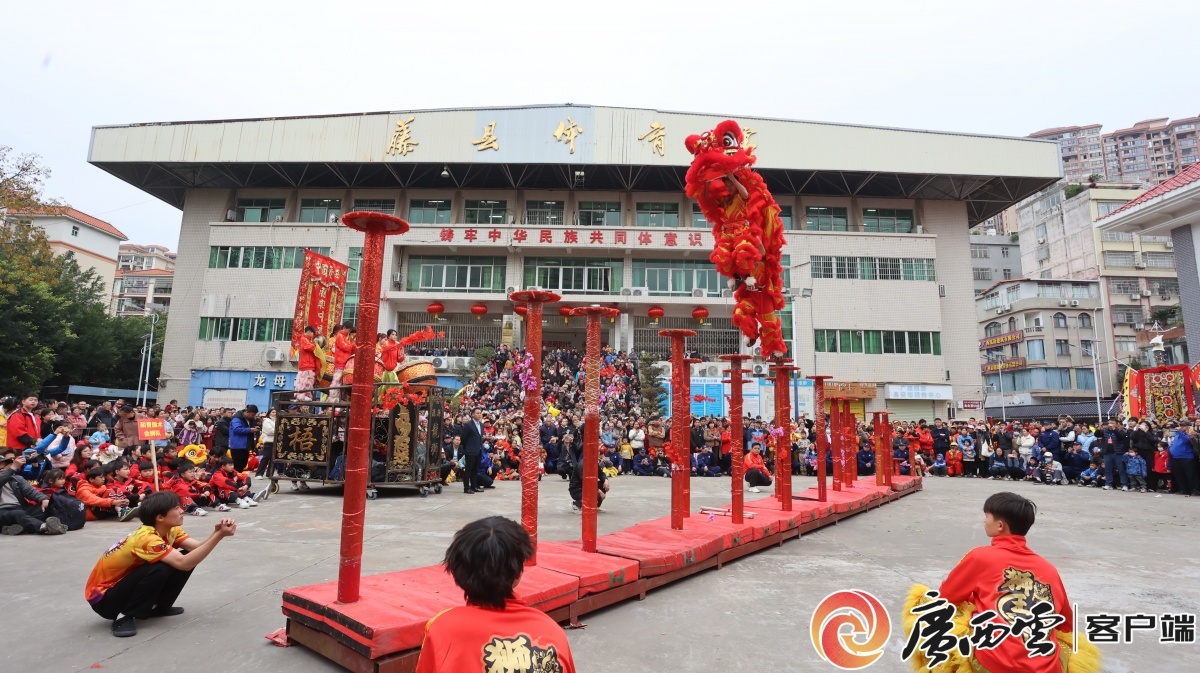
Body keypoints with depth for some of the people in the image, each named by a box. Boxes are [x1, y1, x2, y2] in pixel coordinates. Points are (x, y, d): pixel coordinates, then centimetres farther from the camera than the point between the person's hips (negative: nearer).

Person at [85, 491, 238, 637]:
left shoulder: (169, 529, -5)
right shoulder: (146, 538, -32)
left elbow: (198, 548, -16)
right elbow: (184, 564, -41)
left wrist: (217, 533, -35)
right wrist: (219, 536, -45)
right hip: (103, 598, -8)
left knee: (189, 557, -8)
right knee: (160, 569, -34)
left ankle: (159, 606, 8)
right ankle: (125, 616, -14)